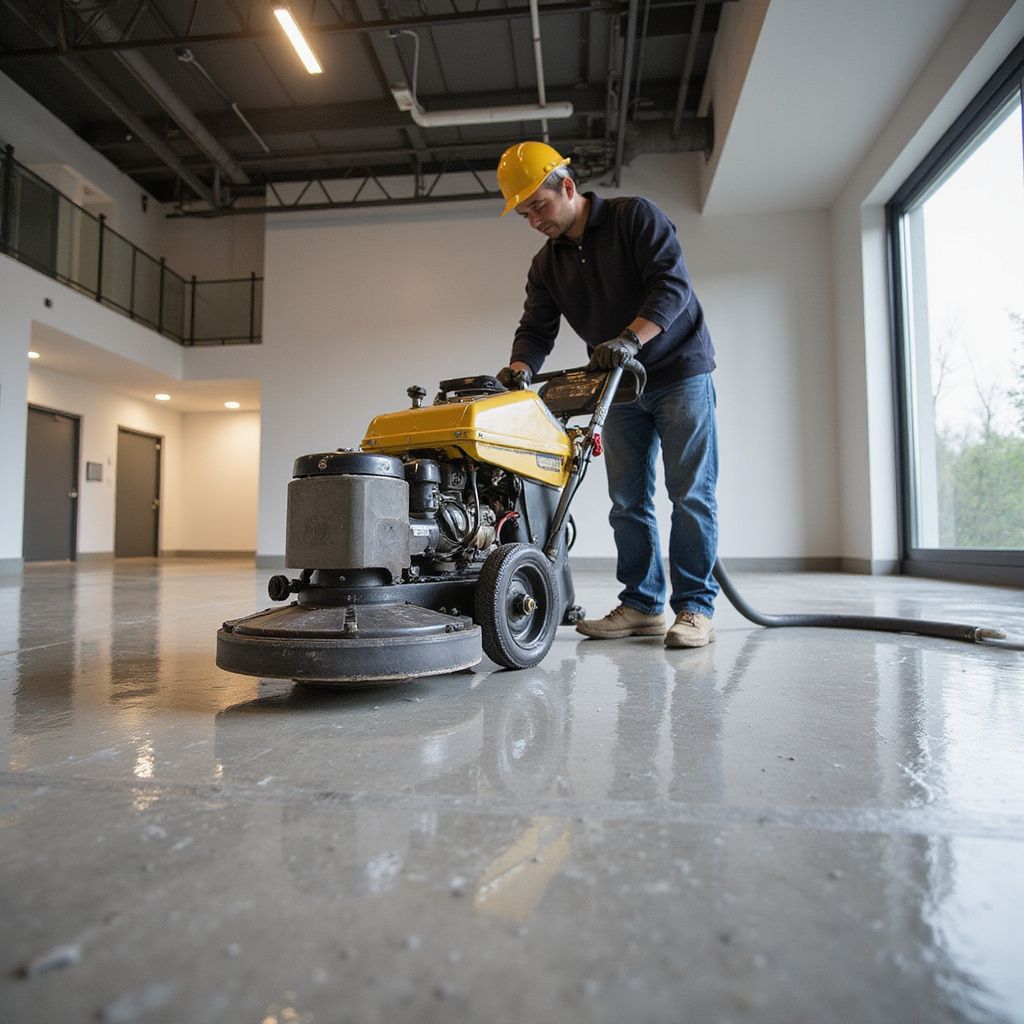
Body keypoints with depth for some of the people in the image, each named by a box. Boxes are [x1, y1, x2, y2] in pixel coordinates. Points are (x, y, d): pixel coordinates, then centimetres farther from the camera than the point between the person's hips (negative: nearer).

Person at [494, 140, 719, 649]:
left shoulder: (635, 216, -8)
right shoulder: (546, 266, 8)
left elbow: (672, 285, -19)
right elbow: (537, 329, 0)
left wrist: (629, 338, -34)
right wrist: (520, 367, -22)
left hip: (680, 372, -5)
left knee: (690, 493, -7)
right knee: (628, 501, 3)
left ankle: (695, 609, -1)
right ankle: (642, 605, 10)